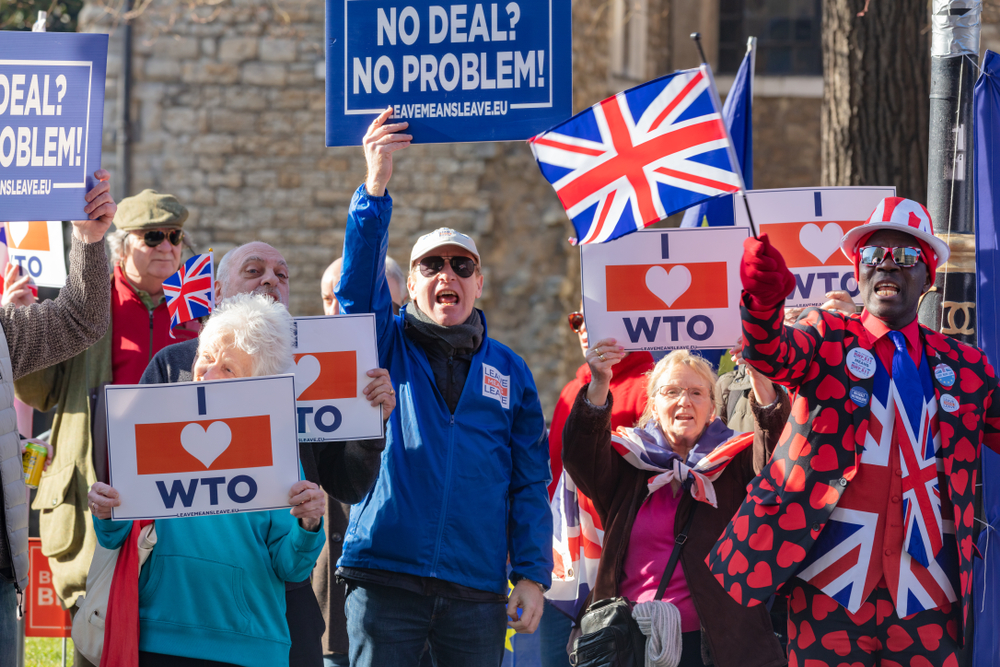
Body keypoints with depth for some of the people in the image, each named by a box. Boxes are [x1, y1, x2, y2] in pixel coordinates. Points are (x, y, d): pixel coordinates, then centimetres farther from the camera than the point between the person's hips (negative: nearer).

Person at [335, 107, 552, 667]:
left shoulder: (509, 370, 13)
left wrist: (532, 576, 1)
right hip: (386, 577, -2)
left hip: (477, 589, 2)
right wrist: (376, 185, -21)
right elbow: (358, 285, -10)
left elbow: (530, 482, 10)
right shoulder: (387, 346, 9)